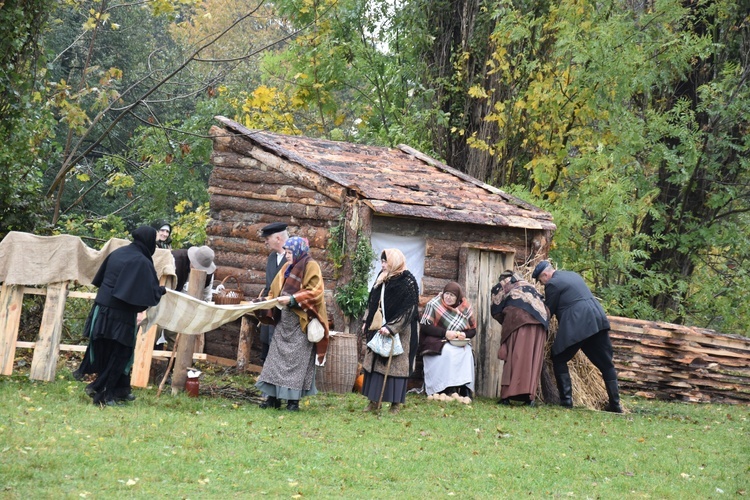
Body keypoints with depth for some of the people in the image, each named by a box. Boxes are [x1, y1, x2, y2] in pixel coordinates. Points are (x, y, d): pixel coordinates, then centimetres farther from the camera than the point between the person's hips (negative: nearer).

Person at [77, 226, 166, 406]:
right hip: (121, 314, -7)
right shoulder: (142, 262, -14)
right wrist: (162, 291, 6)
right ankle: (102, 391, 1)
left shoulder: (117, 253, 8)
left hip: (102, 308, 7)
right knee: (119, 353, 5)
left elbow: (101, 278, 19)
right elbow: (152, 292, -16)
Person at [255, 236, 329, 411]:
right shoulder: (287, 267, 16)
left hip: (301, 322, -7)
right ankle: (273, 397, 6)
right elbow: (275, 290, 20)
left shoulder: (311, 267, -6)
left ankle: (293, 400, -2)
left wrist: (292, 299, -21)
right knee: (276, 356, 3)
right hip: (284, 319, 7)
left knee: (296, 359, -5)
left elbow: (314, 292, -16)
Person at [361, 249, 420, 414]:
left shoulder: (408, 282, -11)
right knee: (374, 363, 6)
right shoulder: (382, 279, 12)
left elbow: (408, 309, -17)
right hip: (378, 329, 7)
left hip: (398, 332, -7)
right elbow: (373, 302, 20)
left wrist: (390, 327, -22)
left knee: (395, 365, -4)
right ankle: (374, 401, 11)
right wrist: (367, 322, 14)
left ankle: (396, 403, 2)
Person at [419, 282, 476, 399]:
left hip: (460, 343, 3)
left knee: (467, 352, -29)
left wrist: (464, 334, -16)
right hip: (437, 342, -3)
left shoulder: (465, 308, 5)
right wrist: (445, 333, -22)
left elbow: (473, 330, 8)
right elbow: (425, 327, -11)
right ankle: (448, 389, -34)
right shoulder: (434, 305, -4)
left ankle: (465, 389, -28)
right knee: (448, 352, -35)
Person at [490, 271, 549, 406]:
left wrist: (506, 323, 31)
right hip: (540, 319, 4)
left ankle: (507, 395, -15)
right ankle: (530, 395, -8)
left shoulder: (500, 286, 25)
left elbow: (495, 310, 19)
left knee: (515, 357, -7)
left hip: (518, 318, -4)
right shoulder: (528, 286, 37)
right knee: (533, 358, 3)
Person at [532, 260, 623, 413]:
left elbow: (548, 310, 4)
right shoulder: (572, 275, 23)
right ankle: (615, 403, 9)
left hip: (576, 326, -8)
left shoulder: (552, 284, -2)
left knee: (559, 359, 7)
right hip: (598, 320, 8)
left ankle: (566, 399, -1)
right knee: (605, 364, 10)